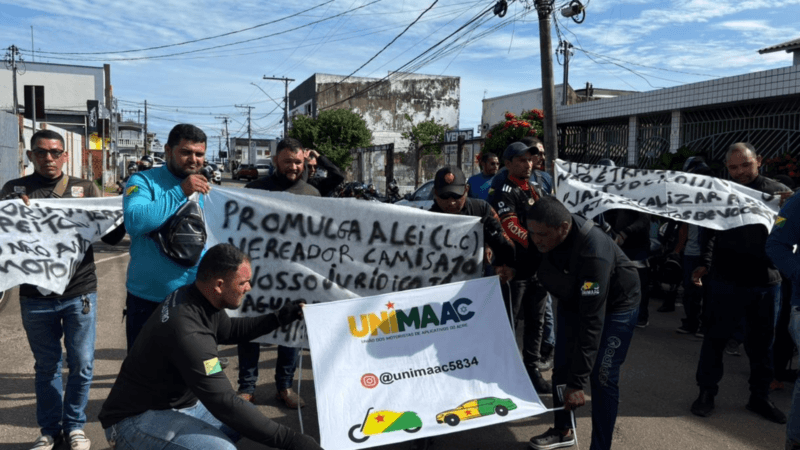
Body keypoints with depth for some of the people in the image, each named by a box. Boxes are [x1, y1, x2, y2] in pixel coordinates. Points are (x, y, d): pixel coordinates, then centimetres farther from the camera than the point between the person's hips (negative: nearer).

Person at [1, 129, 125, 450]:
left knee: (81, 365, 7)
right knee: (46, 367, 13)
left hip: (80, 294, 0)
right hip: (35, 297, 0)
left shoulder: (85, 189, 2)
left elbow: (111, 237, 1)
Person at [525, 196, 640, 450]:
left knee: (602, 377, -10)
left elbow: (592, 321, -42)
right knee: (562, 367, 11)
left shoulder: (594, 253, -43)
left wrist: (578, 382, -40)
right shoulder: (541, 234, -23)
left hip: (616, 304, -6)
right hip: (573, 299, 7)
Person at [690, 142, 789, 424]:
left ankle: (759, 396, 29)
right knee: (716, 337, 8)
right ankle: (706, 391, 22)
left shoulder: (778, 192, 3)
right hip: (727, 279, -1)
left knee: (762, 342, 13)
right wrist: (705, 264, -1)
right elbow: (711, 233, 7)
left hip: (766, 281, 2)